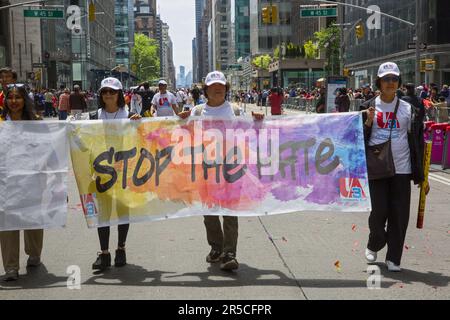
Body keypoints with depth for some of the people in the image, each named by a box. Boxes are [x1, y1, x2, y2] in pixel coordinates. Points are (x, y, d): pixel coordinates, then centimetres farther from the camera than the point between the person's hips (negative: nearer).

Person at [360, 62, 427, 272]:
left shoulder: (408, 109, 5)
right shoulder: (369, 107, 3)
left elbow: (416, 140, 8)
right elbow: (361, 138, 6)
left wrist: (419, 173, 4)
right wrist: (368, 122, -13)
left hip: (401, 169, 1)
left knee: (399, 215, 1)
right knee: (379, 211, -4)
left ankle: (393, 258, 13)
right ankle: (373, 246, 24)